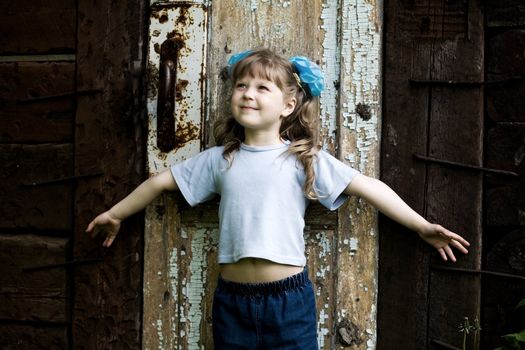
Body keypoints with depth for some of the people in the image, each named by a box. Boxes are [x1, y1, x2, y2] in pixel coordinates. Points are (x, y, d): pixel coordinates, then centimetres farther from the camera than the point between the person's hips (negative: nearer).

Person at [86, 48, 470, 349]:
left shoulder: (304, 158, -2)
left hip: (289, 299, -2)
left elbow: (366, 185, -5)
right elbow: (161, 182, 15)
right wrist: (115, 214, 23)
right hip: (233, 299, 3)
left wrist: (422, 225, -8)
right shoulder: (219, 159, 6)